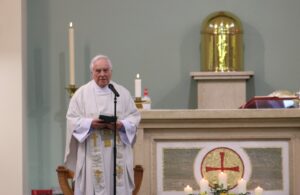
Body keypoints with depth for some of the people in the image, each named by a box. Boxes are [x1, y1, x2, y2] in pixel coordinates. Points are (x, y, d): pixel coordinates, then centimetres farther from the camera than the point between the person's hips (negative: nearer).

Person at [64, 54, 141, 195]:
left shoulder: (122, 92, 9)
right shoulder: (82, 93, 4)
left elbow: (135, 116, 7)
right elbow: (72, 119, 1)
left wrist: (121, 125, -13)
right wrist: (90, 123, -16)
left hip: (118, 153, 2)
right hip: (92, 153, -2)